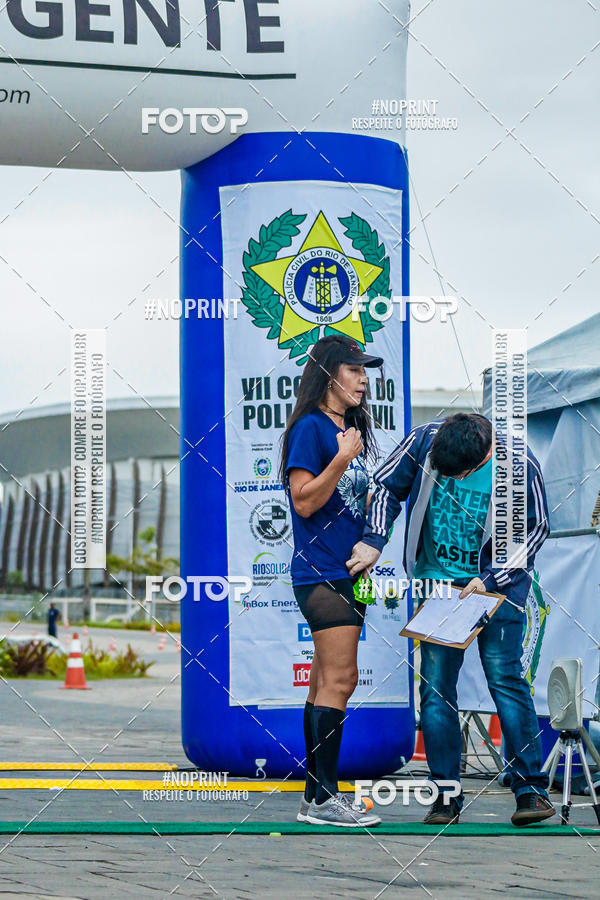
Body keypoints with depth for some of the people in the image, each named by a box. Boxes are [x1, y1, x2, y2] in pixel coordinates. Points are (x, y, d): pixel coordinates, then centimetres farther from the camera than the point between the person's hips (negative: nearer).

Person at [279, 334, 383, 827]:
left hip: (347, 573, 9)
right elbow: (305, 502, -15)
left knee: (327, 681, 9)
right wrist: (341, 459, -21)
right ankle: (323, 798, -10)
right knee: (338, 680, -12)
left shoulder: (350, 430, 19)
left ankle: (317, 796, 11)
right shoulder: (310, 428, -9)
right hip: (321, 572, -9)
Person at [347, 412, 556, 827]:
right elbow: (387, 486, 5)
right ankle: (446, 796, 4)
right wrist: (374, 540, -8)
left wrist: (490, 580, -13)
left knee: (504, 676, -12)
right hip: (436, 582, 3)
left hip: (497, 581, -3)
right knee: (435, 685, -2)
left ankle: (531, 789, -6)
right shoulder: (424, 441, -10)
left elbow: (536, 528, -6)